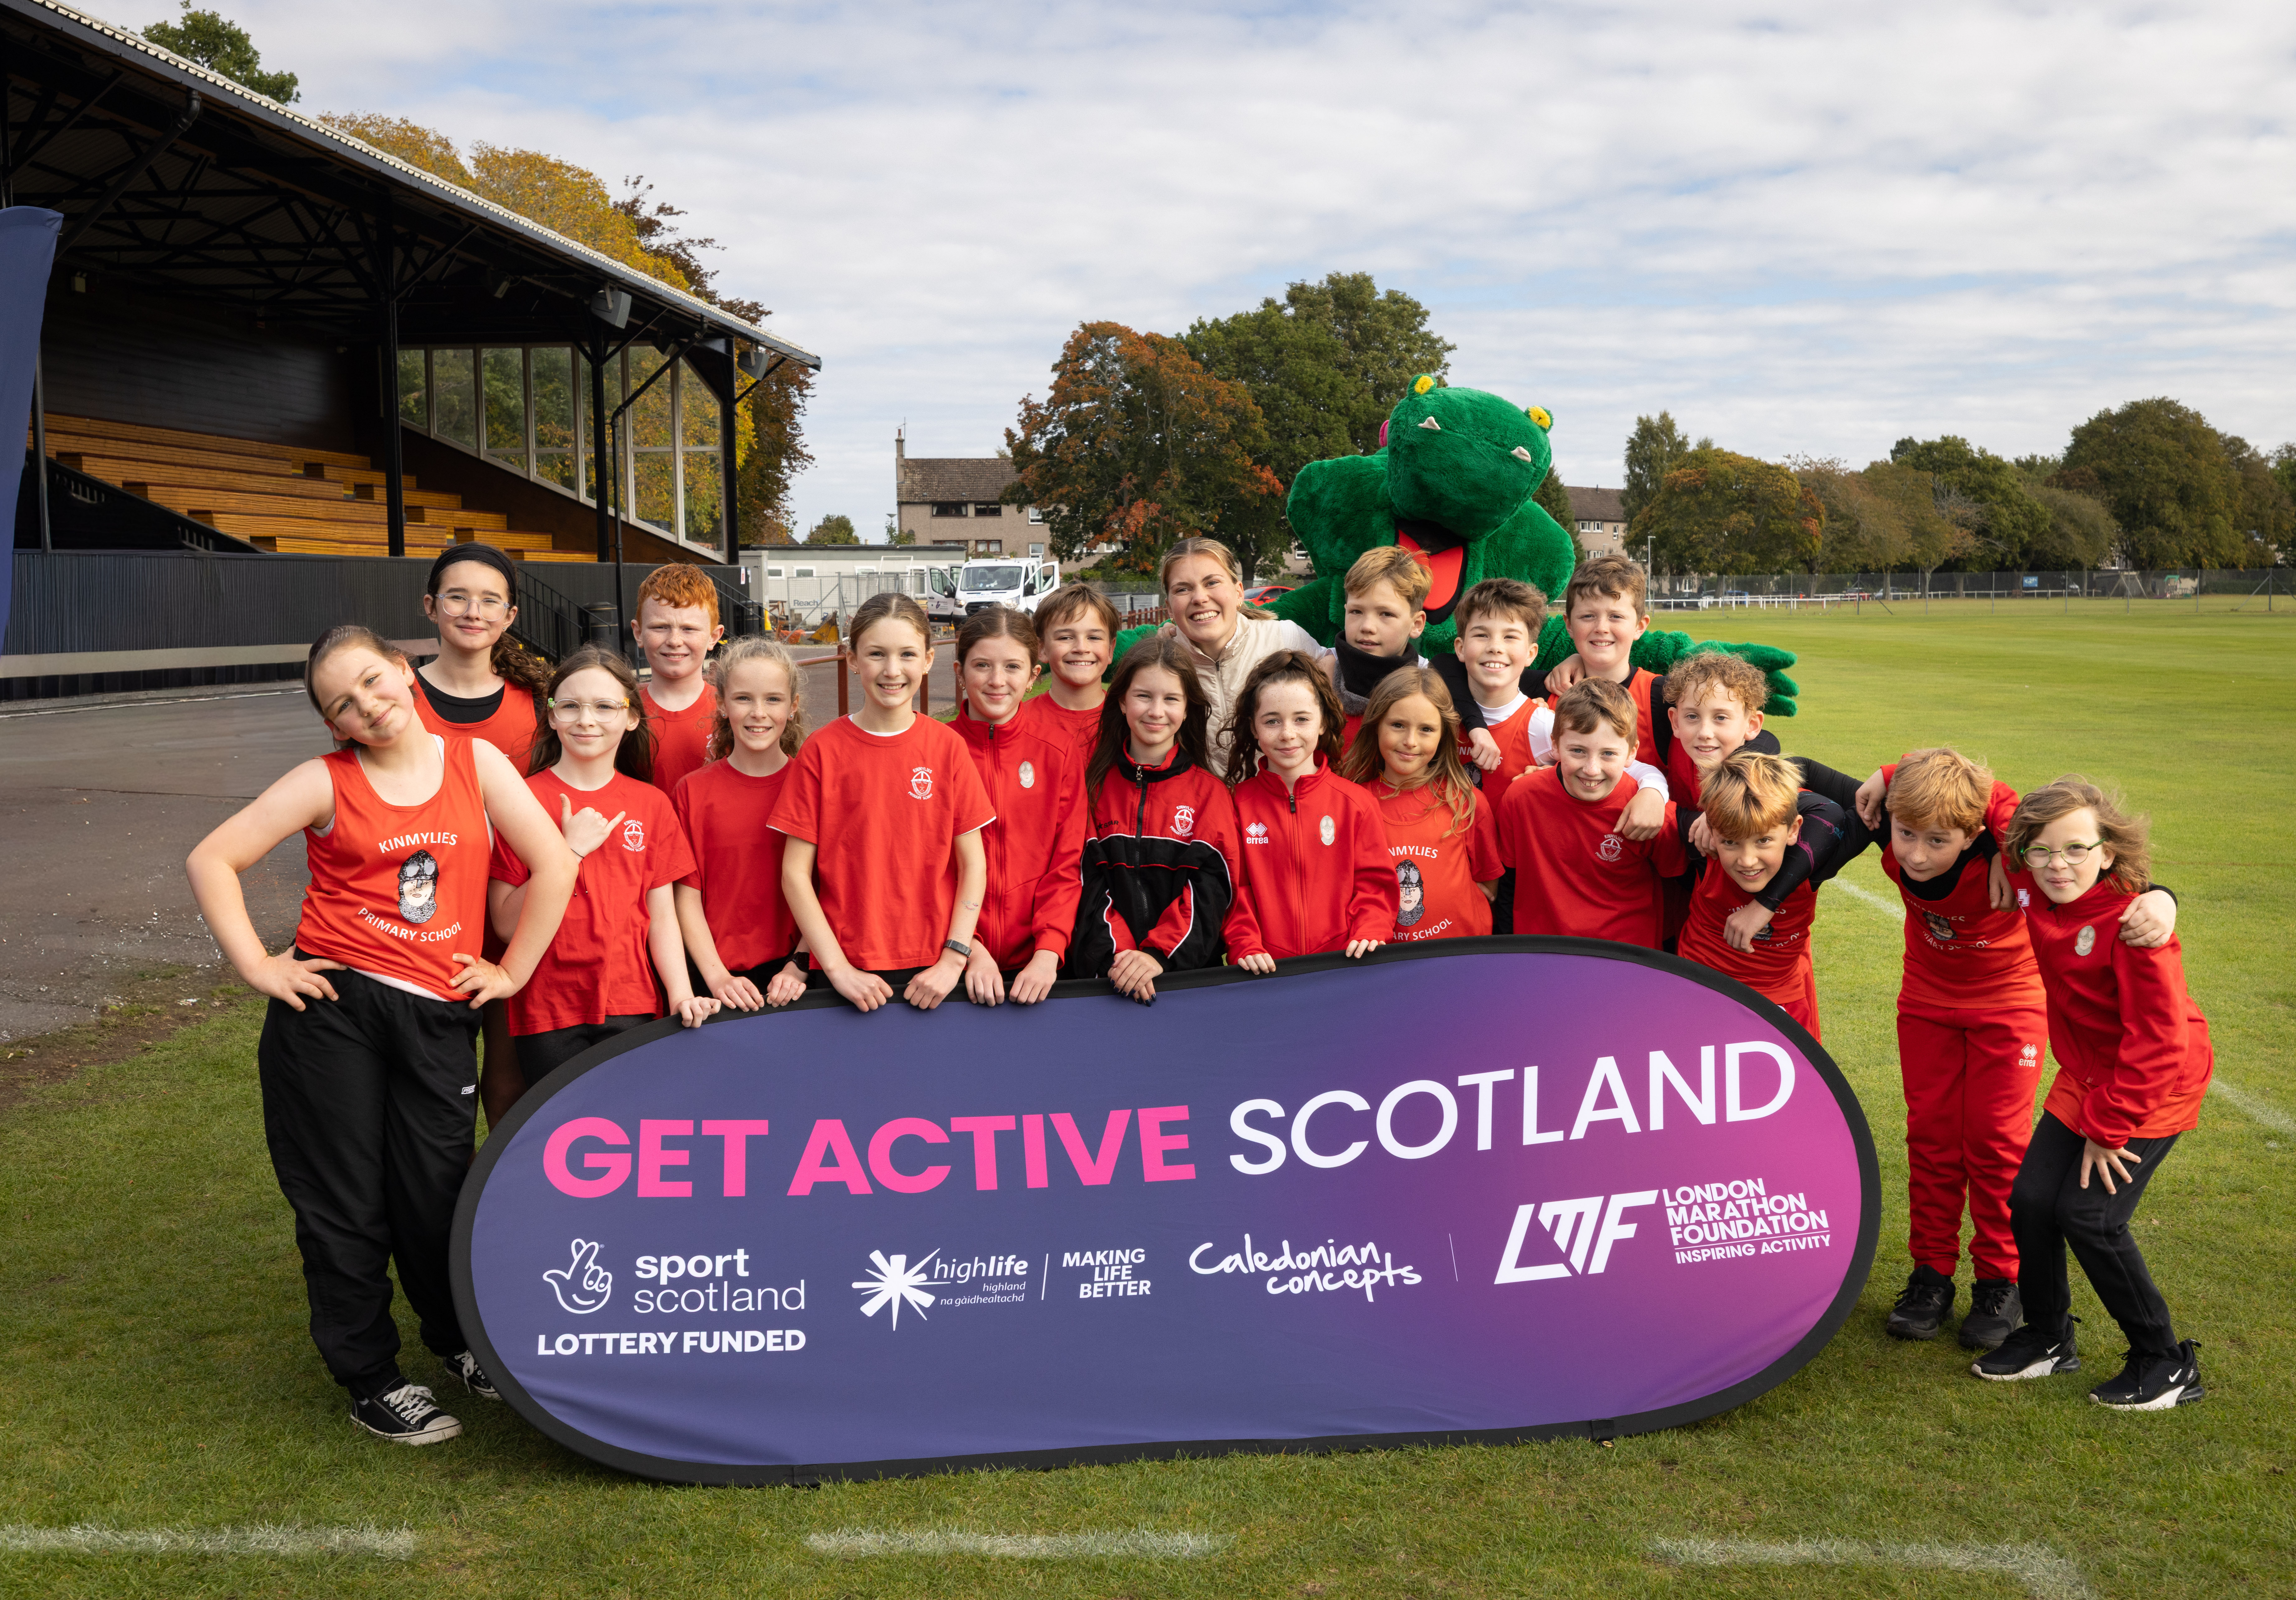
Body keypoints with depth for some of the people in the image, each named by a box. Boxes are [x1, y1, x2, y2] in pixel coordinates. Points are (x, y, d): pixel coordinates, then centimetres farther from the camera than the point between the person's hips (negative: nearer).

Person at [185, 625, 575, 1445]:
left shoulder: (476, 761, 2)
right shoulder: (326, 782, -1)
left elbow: (554, 865, 0)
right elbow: (213, 859, -1)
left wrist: (512, 969, 0)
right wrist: (257, 965, -6)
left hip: (438, 1012, 1)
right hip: (331, 1007, -1)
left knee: (437, 1194, 5)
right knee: (345, 1201, 6)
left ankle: (461, 1340, 33)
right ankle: (371, 1378, 23)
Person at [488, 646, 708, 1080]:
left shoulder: (652, 805, 7)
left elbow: (661, 917, 6)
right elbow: (506, 923, -6)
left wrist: (681, 994, -7)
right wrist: (571, 851, -14)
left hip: (631, 1010, 2)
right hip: (548, 1015, -2)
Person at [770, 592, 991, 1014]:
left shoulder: (947, 746, -1)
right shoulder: (823, 750, -4)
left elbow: (973, 864, 0)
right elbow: (795, 873, -4)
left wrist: (953, 960, -9)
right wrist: (837, 967, -11)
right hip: (847, 974, -1)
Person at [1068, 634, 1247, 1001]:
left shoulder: (1210, 792, 9)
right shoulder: (1096, 785, 11)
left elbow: (1208, 890, 0)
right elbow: (1089, 884, 3)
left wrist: (1159, 954, -14)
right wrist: (1115, 956, -13)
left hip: (1187, 969, -1)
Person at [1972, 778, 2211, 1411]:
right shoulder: (2034, 892, -9)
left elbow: (2159, 1039, -26)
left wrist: (2109, 1126, -20)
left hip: (2153, 1086, -7)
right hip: (2085, 1079, 7)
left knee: (2088, 1214, -12)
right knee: (2030, 1198, 0)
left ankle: (2167, 1364, 7)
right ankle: (2048, 1338, 22)